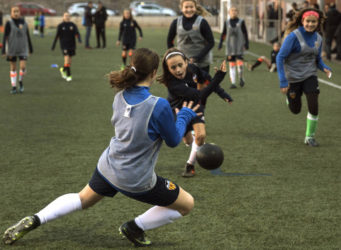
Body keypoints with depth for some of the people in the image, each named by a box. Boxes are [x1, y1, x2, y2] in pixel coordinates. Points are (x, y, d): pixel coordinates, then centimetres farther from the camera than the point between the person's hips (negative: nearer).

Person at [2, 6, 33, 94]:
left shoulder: (24, 23, 4)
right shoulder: (9, 23, -5)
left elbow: (28, 37, 12)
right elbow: (5, 37, -6)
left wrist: (30, 49, 15)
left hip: (23, 49, 1)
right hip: (12, 49, -1)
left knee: (23, 66, -11)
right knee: (13, 68, 4)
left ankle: (21, 81, 15)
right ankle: (14, 87, 12)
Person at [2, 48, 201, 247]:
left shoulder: (120, 97, -6)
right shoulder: (159, 106, -26)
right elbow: (173, 141, -11)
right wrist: (185, 116, 5)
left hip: (108, 168, 6)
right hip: (138, 182, -6)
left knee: (82, 199, 33)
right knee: (187, 205, 13)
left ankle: (34, 220, 20)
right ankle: (136, 227, 14)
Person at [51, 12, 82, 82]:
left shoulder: (73, 25, 4)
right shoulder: (60, 26, 1)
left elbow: (77, 33, -4)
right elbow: (57, 36, 6)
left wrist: (79, 39, -24)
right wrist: (53, 45, 7)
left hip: (72, 45, 3)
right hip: (64, 45, -3)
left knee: (69, 60, 8)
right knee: (67, 58, -16)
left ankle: (63, 70, 38)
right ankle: (68, 75, -11)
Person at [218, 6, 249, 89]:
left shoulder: (241, 22, 2)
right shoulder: (227, 22, 8)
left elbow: (245, 33, 5)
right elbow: (223, 34, 14)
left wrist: (246, 43, -2)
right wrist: (220, 43, 7)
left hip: (239, 46, -2)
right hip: (230, 46, 2)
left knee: (240, 63, -13)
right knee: (231, 65, 0)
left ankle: (241, 78, 13)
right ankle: (233, 83, 4)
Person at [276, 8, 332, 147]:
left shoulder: (318, 38, 0)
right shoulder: (294, 36, -18)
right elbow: (280, 57, -17)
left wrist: (325, 68, -8)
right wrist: (283, 81, -22)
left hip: (310, 76, 3)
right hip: (293, 77, -3)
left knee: (313, 106, -11)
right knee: (295, 110, 9)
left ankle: (310, 137, 8)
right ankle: (288, 95, 45)